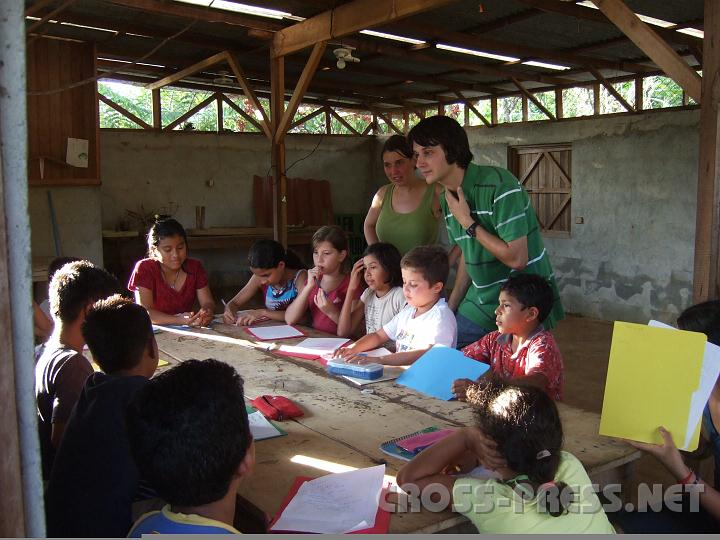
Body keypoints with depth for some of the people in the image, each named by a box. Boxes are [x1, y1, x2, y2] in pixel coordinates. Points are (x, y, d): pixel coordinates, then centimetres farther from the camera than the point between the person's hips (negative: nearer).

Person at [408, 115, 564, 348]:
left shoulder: (498, 185, -22)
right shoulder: (448, 199, 5)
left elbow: (517, 259, -26)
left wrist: (468, 223, -20)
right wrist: (450, 308, 12)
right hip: (480, 305, 7)